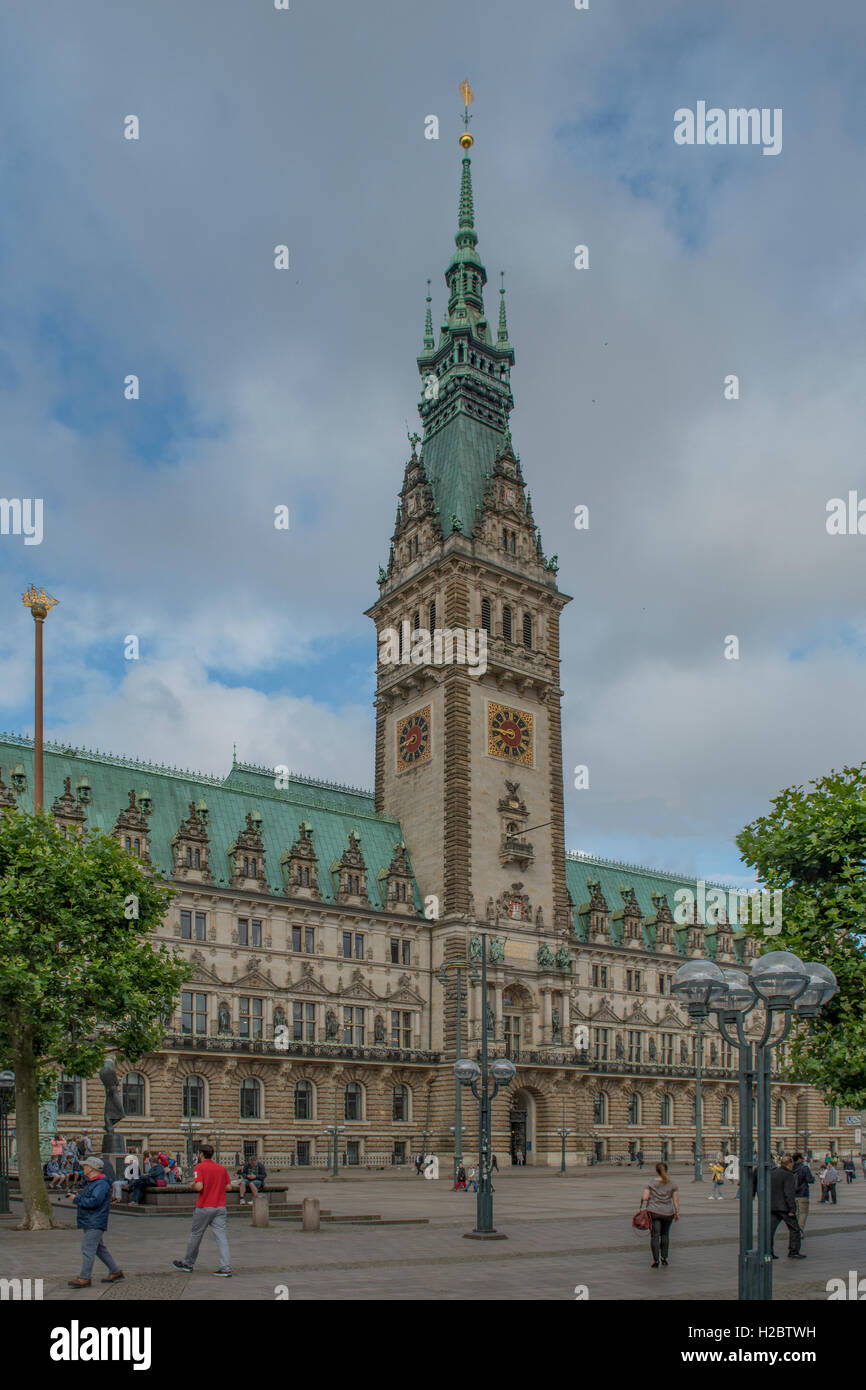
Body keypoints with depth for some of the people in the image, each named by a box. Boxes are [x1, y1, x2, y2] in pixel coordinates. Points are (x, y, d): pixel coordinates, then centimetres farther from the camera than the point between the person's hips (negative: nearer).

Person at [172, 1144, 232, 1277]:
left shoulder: (199, 1167, -8)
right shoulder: (221, 1167, 7)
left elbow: (199, 1187, -19)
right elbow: (228, 1186, 7)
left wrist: (193, 1185, 2)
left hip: (204, 1207, -4)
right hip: (220, 1207, 4)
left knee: (195, 1235, 14)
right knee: (221, 1237, 0)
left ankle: (188, 1264, 30)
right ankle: (226, 1268, -9)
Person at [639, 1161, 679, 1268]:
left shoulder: (650, 1183, -3)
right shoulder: (673, 1184, 1)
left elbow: (645, 1198, -7)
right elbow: (676, 1200, -1)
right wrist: (677, 1213, 7)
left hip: (653, 1212, -2)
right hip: (668, 1213, 2)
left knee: (655, 1236, 0)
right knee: (665, 1234, 20)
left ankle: (655, 1260, -3)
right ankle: (664, 1258, 21)